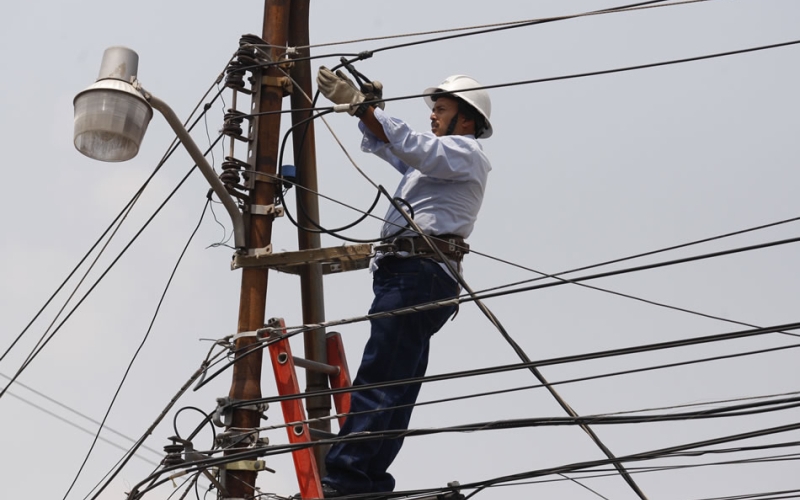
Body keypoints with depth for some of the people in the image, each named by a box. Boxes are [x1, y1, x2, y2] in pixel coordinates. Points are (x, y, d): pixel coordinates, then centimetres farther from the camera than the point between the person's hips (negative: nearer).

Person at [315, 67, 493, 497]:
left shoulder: (466, 152, 1)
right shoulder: (439, 157, 31)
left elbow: (411, 146, -17)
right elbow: (383, 143, 31)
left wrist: (361, 106, -21)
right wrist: (362, 105, 13)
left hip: (421, 274, -10)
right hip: (406, 275, 10)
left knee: (378, 380, -17)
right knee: (393, 386, 6)